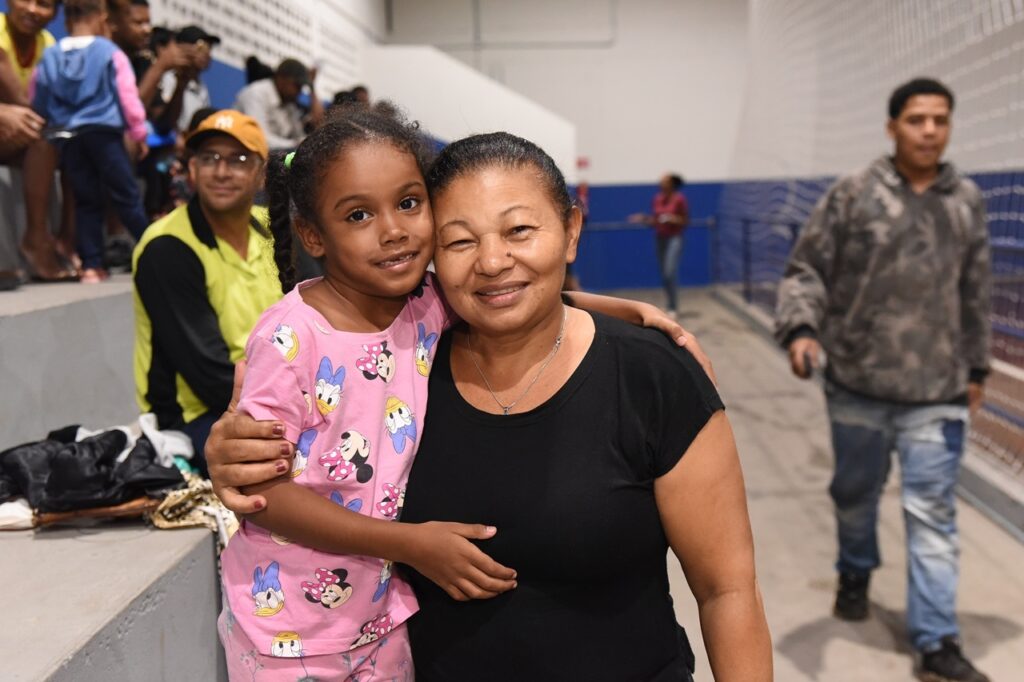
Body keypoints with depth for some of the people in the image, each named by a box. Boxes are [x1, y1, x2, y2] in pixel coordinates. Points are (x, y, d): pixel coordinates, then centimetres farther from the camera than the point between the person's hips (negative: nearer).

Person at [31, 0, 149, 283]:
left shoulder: (49, 56, 8)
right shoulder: (110, 52, -3)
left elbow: (35, 100, 10)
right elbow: (128, 97, -4)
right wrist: (139, 133, 6)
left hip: (68, 138, 4)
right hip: (104, 133, -4)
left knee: (86, 201, 9)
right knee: (126, 196, 1)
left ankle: (91, 265, 6)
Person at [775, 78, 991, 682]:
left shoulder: (968, 201, 4)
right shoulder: (853, 195, -6)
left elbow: (976, 294, 12)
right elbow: (806, 270, -5)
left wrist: (976, 367, 15)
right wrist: (801, 329, -22)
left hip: (937, 390, 1)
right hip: (857, 382, -1)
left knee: (932, 511, 1)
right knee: (856, 492, 18)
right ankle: (856, 573, 46)